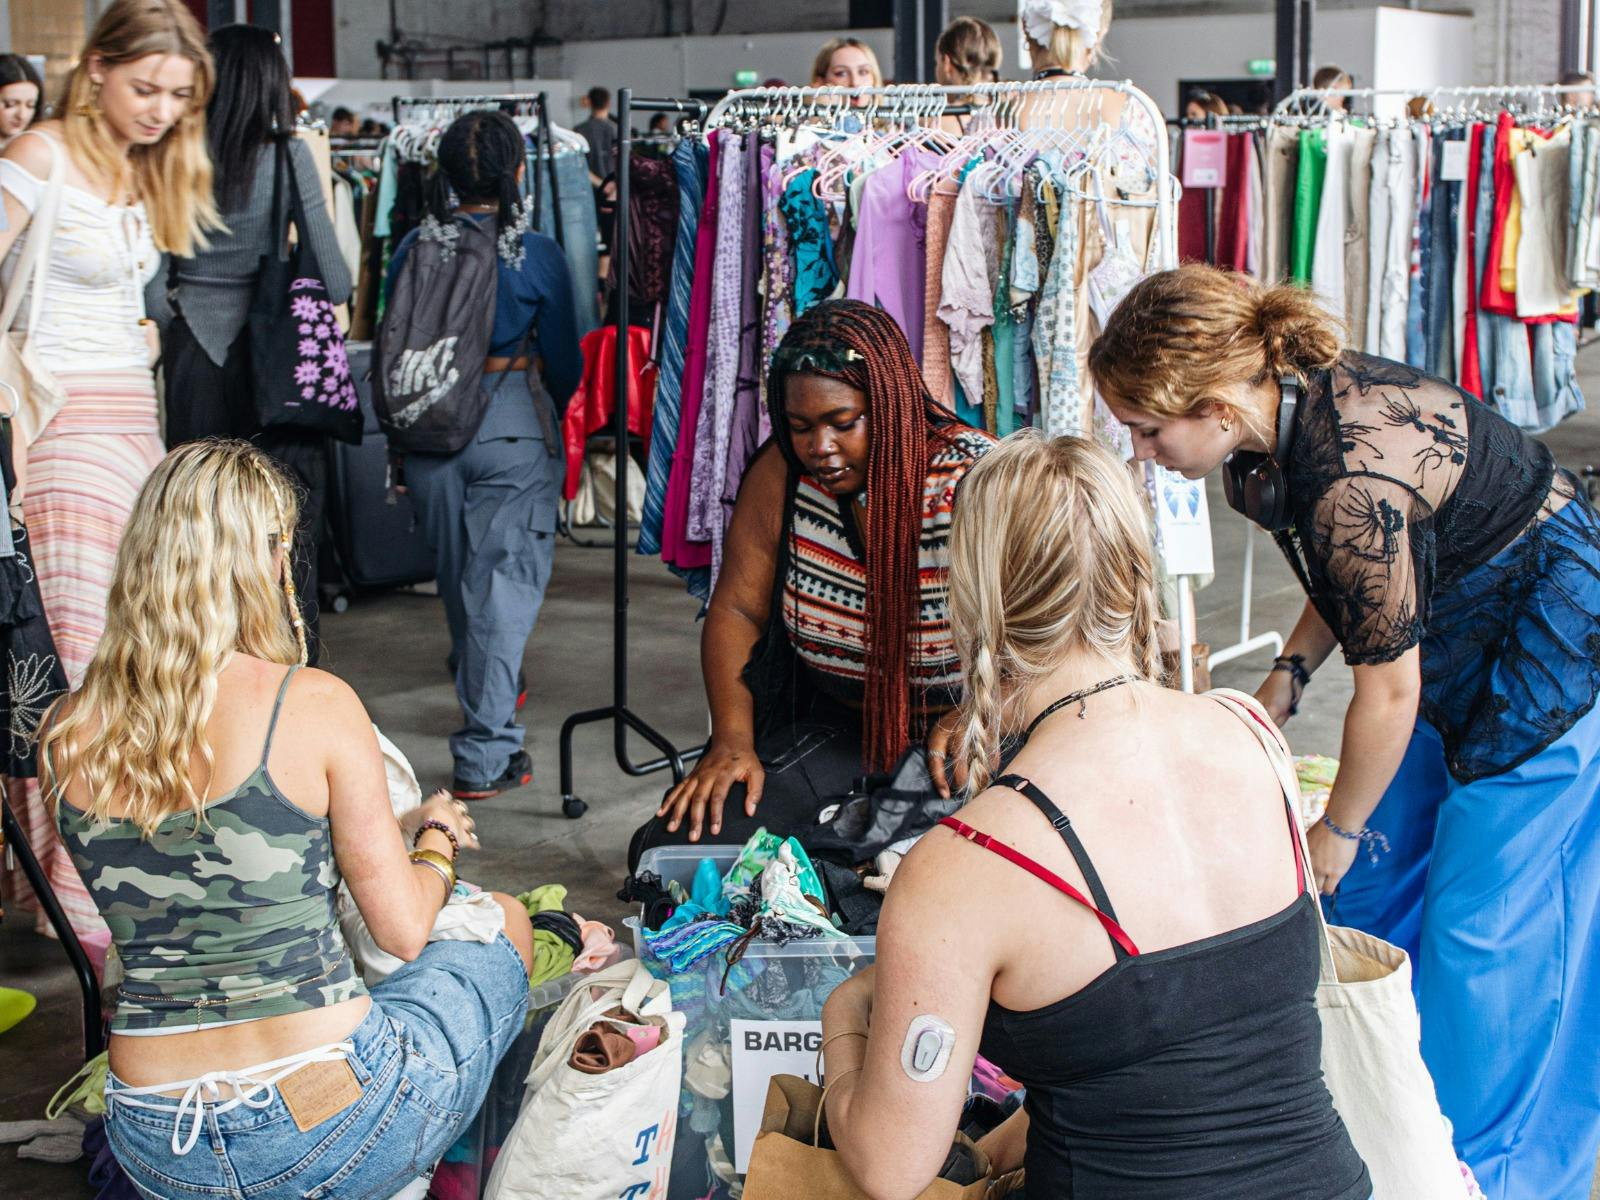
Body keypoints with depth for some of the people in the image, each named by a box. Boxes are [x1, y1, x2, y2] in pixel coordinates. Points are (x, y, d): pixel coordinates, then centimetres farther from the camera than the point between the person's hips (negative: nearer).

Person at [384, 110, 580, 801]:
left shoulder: (415, 247, -2)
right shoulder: (537, 255, -10)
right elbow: (564, 360, 0)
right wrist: (551, 408, 22)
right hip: (514, 422, -4)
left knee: (457, 570, 21)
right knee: (506, 577, -1)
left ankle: (485, 694, 43)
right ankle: (485, 755, -6)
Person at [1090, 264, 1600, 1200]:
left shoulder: (1350, 480, -35)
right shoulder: (1298, 396, -9)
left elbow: (1388, 688, -24)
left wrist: (1338, 832, -9)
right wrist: (1283, 685, 2)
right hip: (1462, 633, 10)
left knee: (1477, 926, -2)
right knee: (1374, 886, 14)